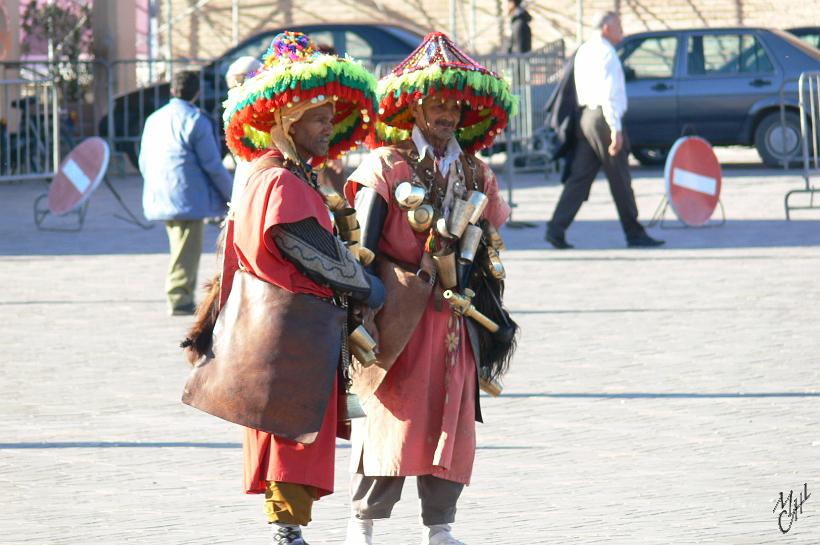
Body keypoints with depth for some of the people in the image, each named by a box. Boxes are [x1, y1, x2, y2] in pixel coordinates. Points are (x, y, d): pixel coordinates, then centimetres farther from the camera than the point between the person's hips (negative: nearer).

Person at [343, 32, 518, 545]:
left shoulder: (476, 176, 13)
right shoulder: (385, 168, -2)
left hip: (454, 322, 5)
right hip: (399, 318, -5)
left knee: (452, 421, 4)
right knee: (392, 415, -8)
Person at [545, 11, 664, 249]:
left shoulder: (583, 51, 17)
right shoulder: (605, 52, -12)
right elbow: (609, 93, -20)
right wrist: (615, 128, -22)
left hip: (585, 118, 9)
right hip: (603, 118, -9)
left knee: (579, 178, 4)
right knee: (620, 180, -1)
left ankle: (556, 229, -6)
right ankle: (634, 234, 6)